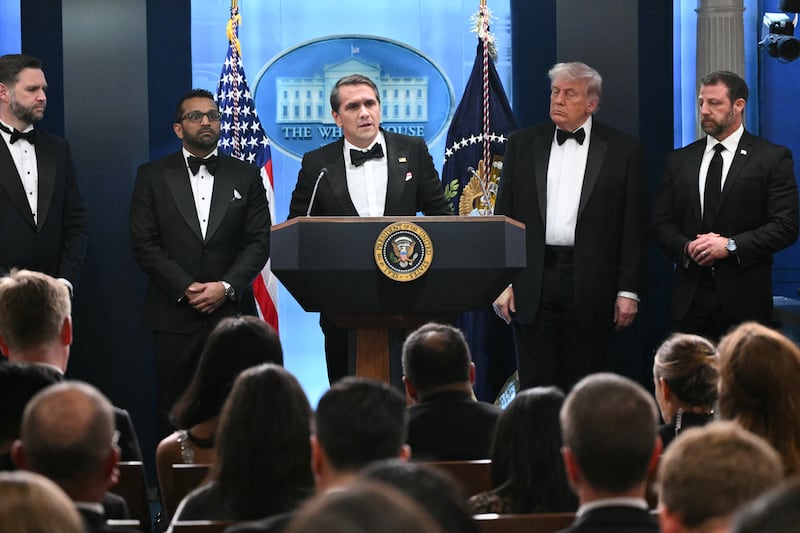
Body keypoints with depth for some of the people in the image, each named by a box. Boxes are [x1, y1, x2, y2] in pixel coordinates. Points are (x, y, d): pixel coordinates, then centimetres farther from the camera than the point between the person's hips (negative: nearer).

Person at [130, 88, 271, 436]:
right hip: (174, 313, -1)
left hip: (231, 310, 1)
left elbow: (259, 242, 4)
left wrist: (226, 287, -10)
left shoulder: (246, 177, 10)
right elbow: (144, 244, 0)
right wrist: (186, 288, -10)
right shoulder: (152, 176, 6)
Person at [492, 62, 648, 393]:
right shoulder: (522, 145, 9)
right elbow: (503, 216, 9)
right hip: (532, 287, 2)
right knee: (535, 387, 2)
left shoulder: (623, 150, 3)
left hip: (590, 288, -2)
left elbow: (634, 225, 1)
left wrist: (629, 291, -4)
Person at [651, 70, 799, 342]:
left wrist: (731, 246, -14)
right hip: (690, 296, 3)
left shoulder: (773, 158, 1)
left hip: (744, 298, -3)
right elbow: (661, 223, 13)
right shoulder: (680, 160, 14)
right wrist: (686, 247, -7)